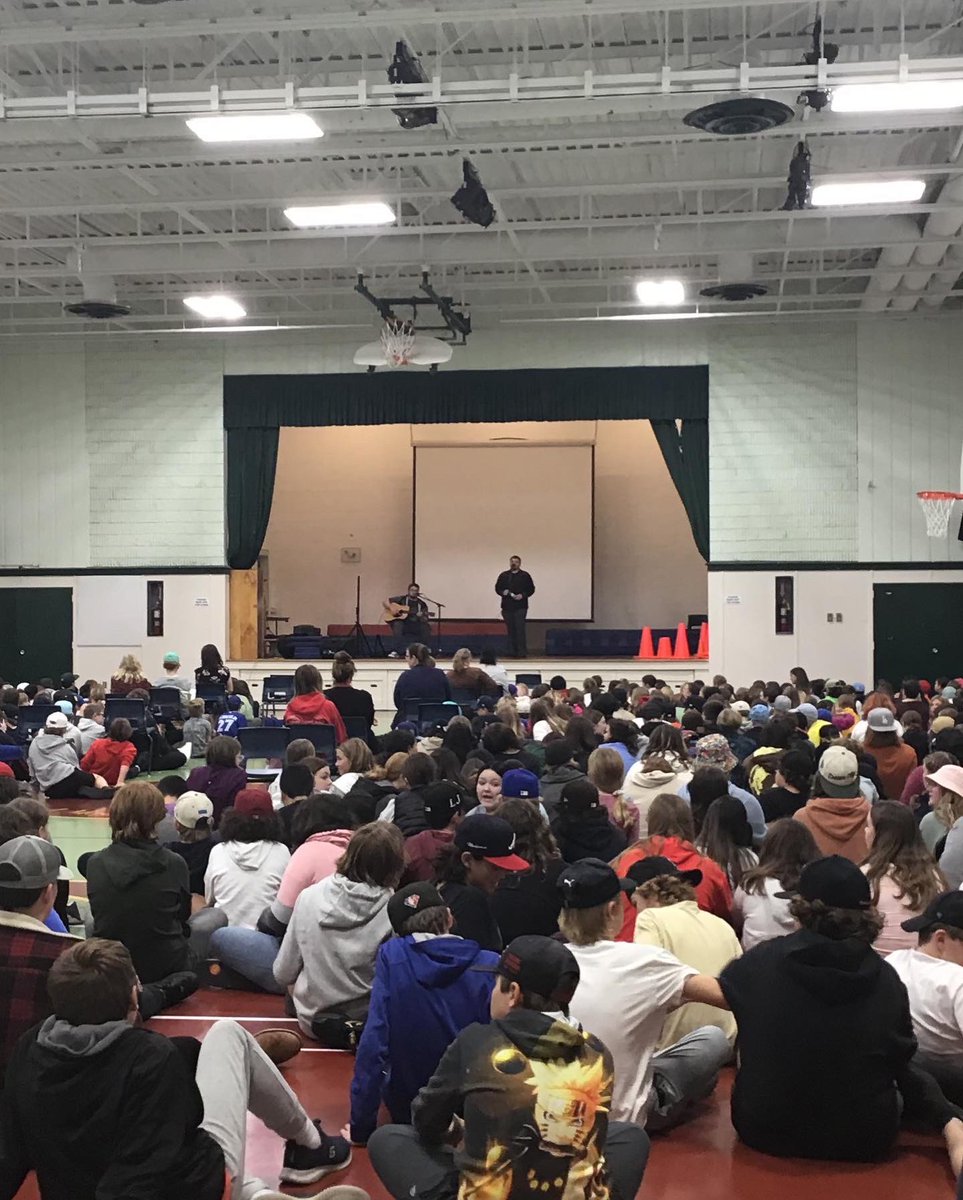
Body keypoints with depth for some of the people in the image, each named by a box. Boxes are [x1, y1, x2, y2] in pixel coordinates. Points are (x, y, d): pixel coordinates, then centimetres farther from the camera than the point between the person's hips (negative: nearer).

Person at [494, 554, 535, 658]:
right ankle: (512, 652, 10)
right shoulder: (503, 575, 13)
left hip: (520, 607, -3)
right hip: (507, 607, 3)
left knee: (520, 629, -10)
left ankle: (522, 652, -9)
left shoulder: (525, 576, 5)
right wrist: (502, 592, -8)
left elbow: (531, 589, 3)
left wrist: (523, 595, -12)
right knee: (510, 630, 6)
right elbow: (497, 588, 13)